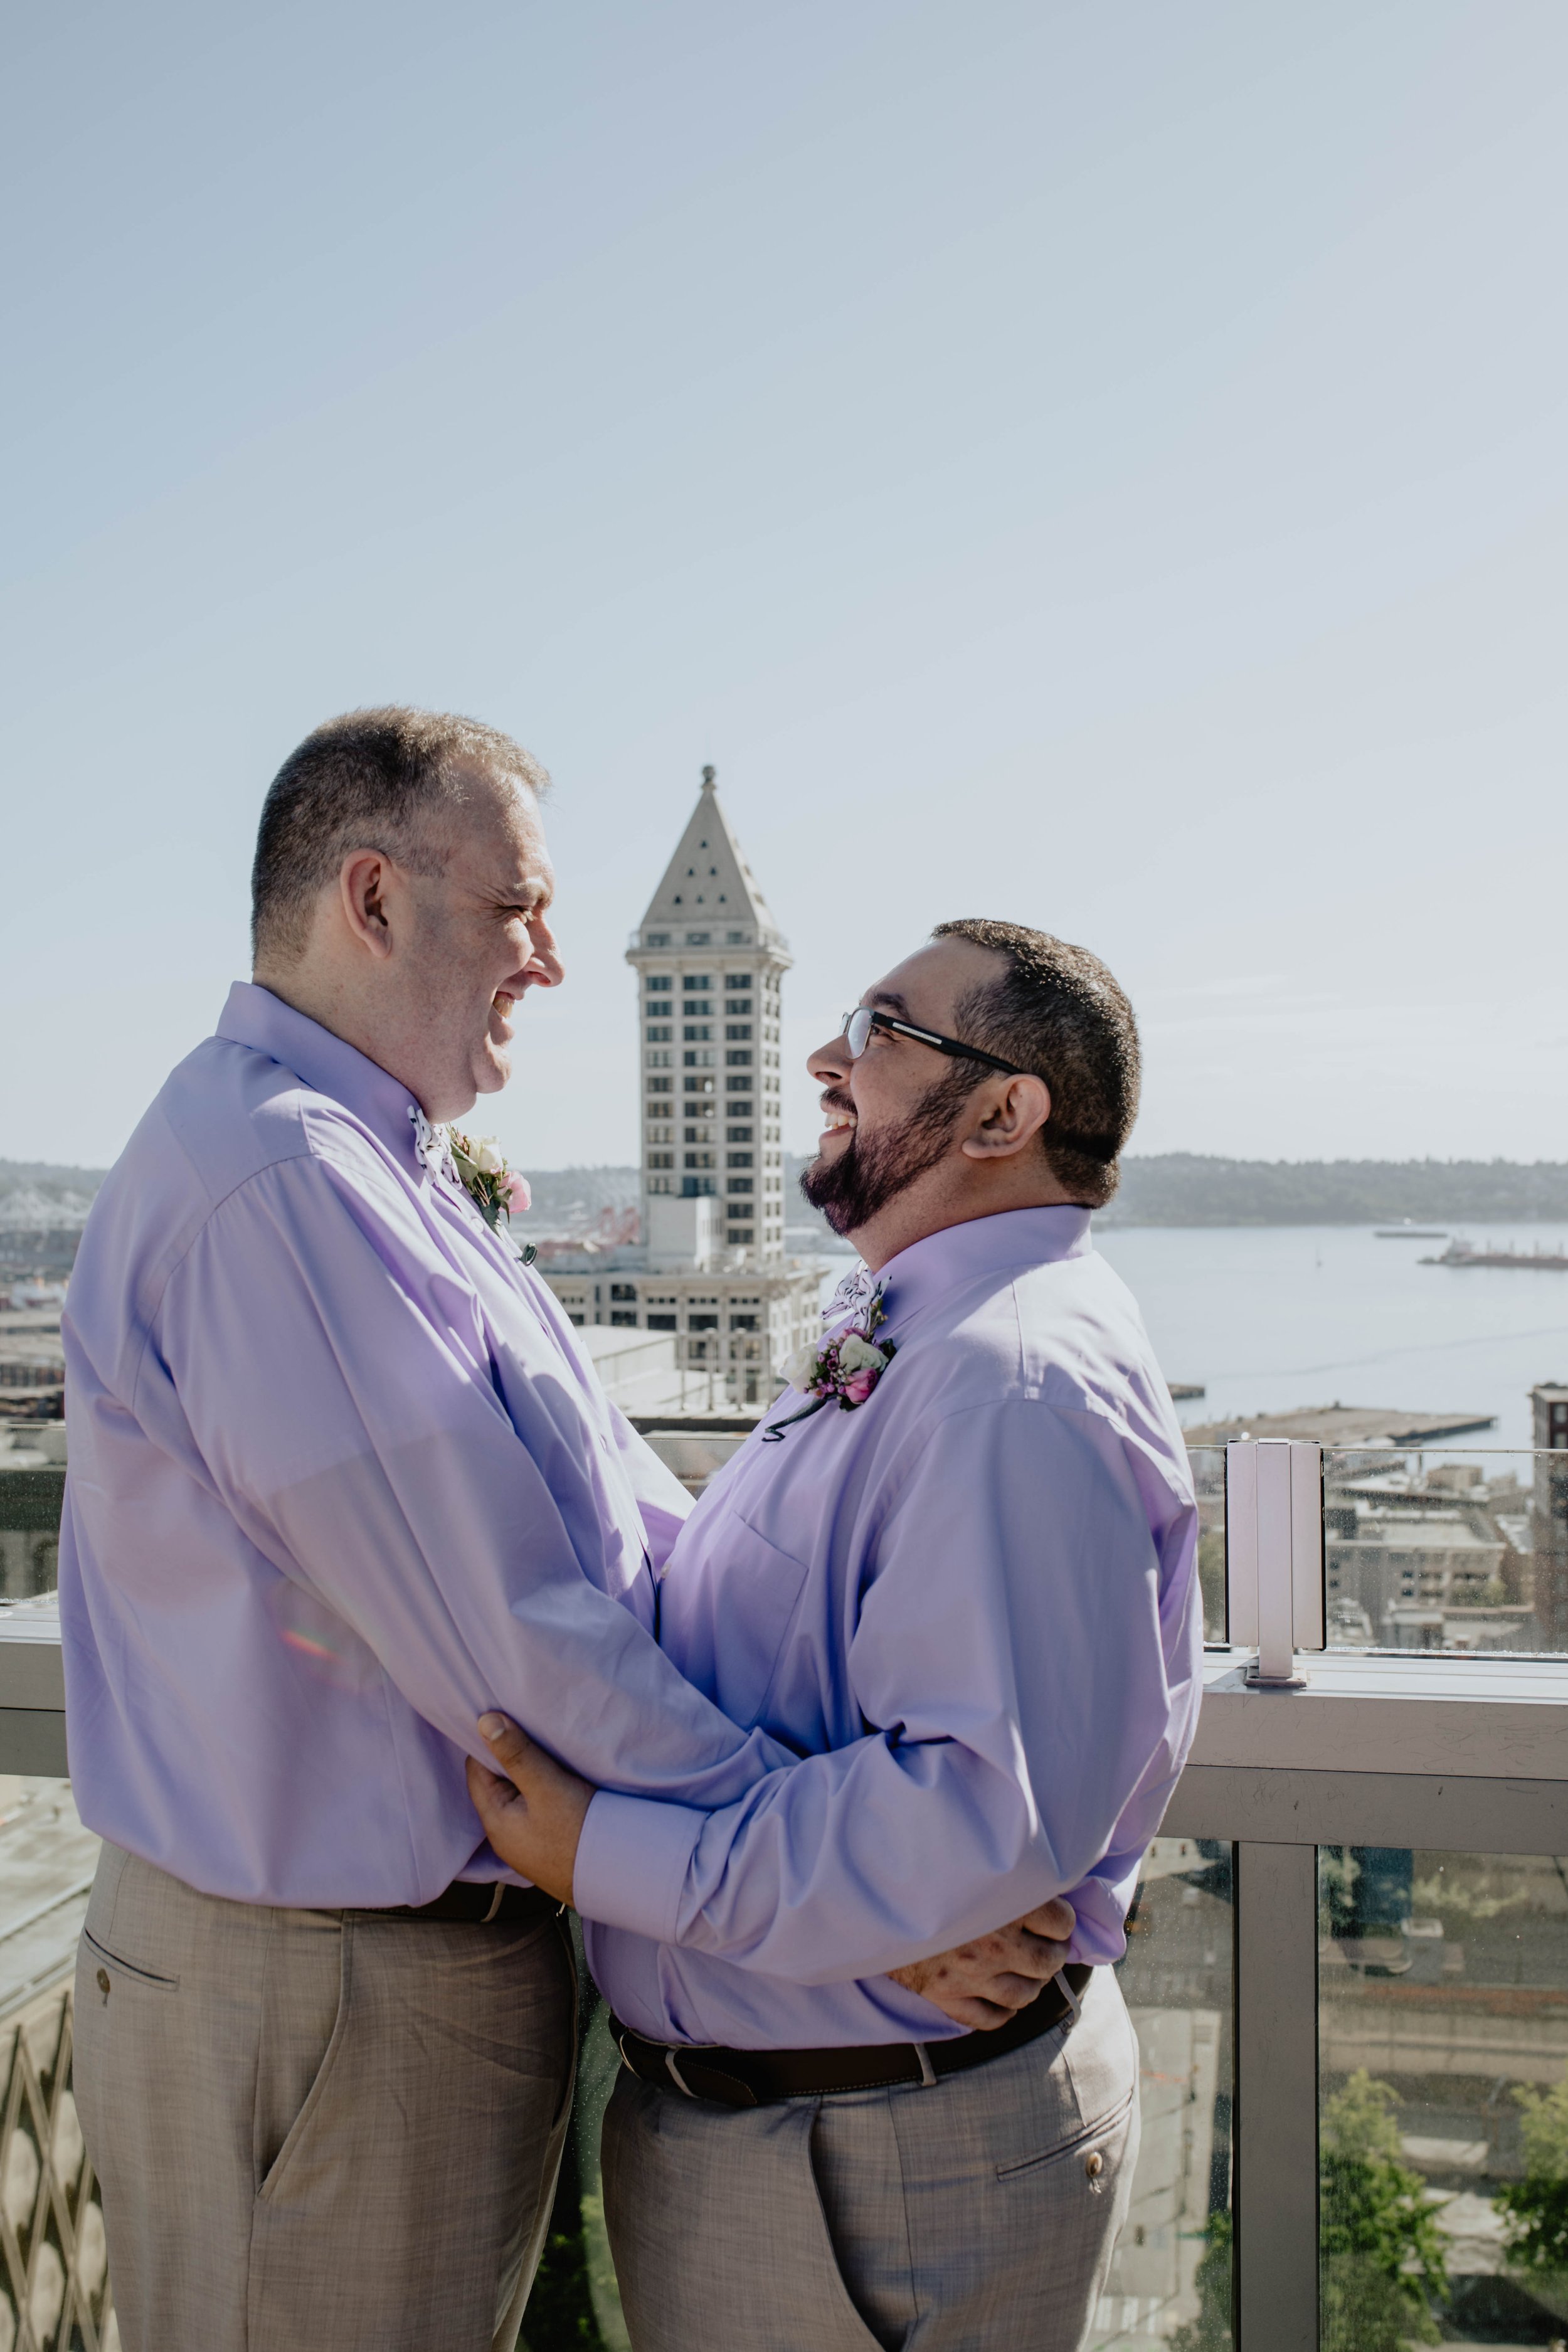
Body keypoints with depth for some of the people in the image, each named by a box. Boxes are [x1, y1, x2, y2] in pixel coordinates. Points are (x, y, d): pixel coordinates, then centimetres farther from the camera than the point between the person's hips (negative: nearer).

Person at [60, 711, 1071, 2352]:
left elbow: (629, 1526, 12)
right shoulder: (279, 1181, -24)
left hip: (424, 1951, 10)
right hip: (335, 2001, -10)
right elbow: (516, 1647, -26)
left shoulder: (372, 1173, 13)